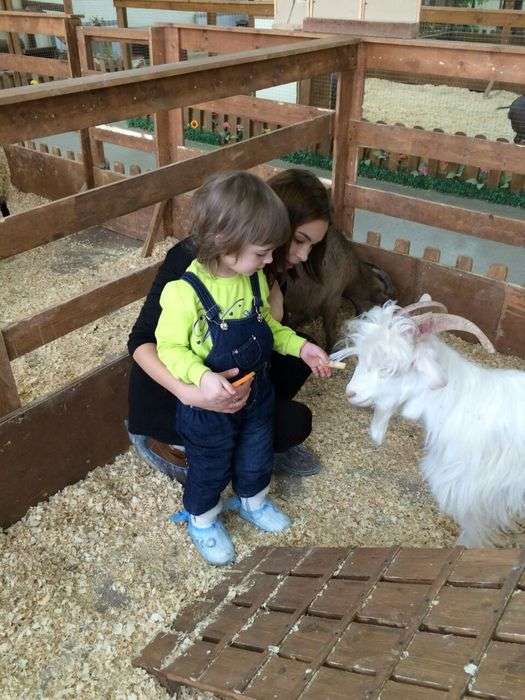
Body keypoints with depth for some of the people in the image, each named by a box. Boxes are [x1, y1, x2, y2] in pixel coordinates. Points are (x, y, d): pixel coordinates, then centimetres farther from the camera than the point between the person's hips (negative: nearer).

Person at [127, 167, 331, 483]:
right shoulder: (192, 259, -28)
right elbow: (141, 341, -27)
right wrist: (186, 392, -44)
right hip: (168, 394, -7)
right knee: (293, 422, -16)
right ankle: (168, 444, -4)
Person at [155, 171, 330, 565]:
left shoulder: (255, 279, -8)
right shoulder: (185, 292, -29)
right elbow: (170, 347, -21)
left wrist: (300, 346, -4)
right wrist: (202, 376, -37)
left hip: (258, 394, 6)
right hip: (209, 404, -5)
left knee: (257, 458, 26)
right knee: (210, 469, 18)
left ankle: (252, 501, 57)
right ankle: (202, 520, 47)